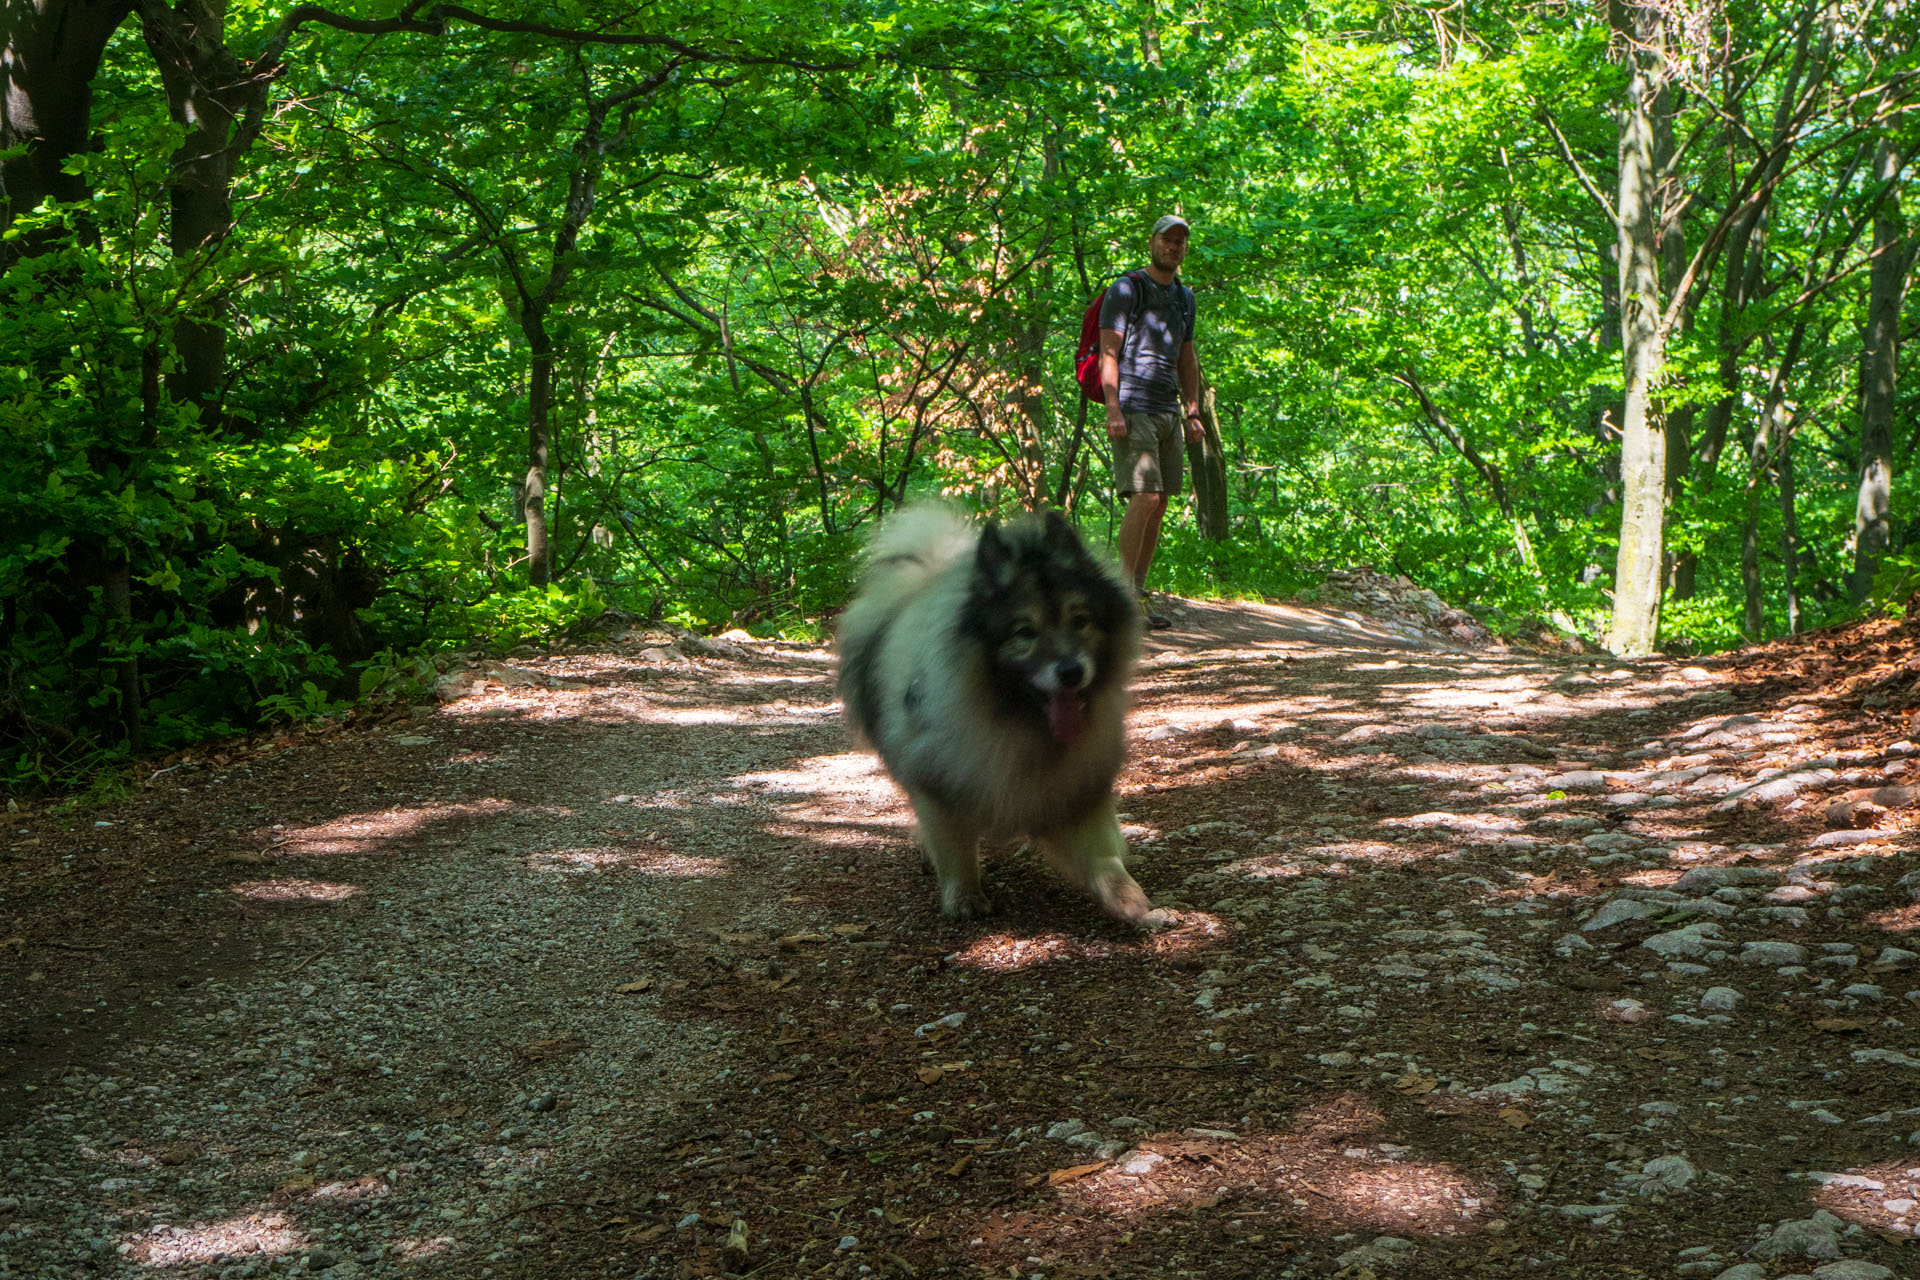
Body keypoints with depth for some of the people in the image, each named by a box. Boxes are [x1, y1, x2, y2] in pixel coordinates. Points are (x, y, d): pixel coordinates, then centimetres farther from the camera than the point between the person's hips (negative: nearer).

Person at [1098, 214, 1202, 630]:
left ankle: (1138, 593, 7)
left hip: (1169, 412, 7)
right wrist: (1113, 408, -18)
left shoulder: (1184, 297, 20)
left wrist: (1192, 412, 14)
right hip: (1133, 410, -7)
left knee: (1158, 504, 3)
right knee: (1145, 497, -17)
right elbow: (1108, 352, -8)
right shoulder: (1125, 290, -2)